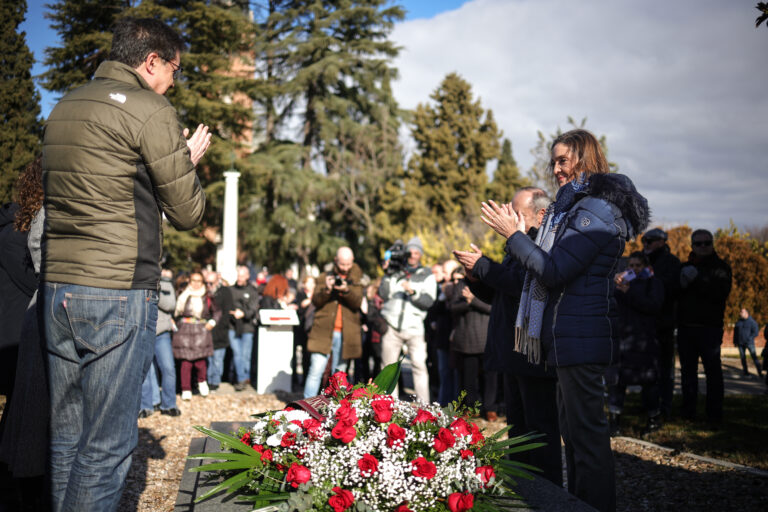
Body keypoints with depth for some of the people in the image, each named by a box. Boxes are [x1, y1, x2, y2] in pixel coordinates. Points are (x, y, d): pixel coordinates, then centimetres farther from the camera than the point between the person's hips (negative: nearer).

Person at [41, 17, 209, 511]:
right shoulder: (151, 111, -7)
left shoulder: (65, 107, 17)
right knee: (106, 449, -2)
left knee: (65, 438, 13)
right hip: (119, 291, -8)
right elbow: (188, 212, -4)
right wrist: (189, 160, 14)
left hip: (57, 286, 8)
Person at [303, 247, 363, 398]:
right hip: (323, 333, -1)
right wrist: (326, 289, -19)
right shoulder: (324, 278, 10)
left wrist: (346, 290, -23)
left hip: (345, 335, 1)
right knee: (316, 370, -8)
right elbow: (315, 300, -1)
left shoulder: (356, 280, 11)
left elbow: (357, 303, -5)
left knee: (338, 373, 6)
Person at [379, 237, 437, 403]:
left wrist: (413, 292, -18)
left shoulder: (427, 276, 10)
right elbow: (384, 294, 0)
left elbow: (428, 301, -4)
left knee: (419, 365, -11)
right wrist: (387, 274, -5)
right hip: (391, 327, 1)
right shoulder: (395, 272, 12)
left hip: (414, 328, -1)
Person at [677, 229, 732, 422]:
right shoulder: (685, 267, 17)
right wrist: (682, 284, -12)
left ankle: (714, 413, 2)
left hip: (710, 328, -4)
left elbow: (721, 292, -14)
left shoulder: (721, 267, 3)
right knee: (687, 370, 7)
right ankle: (688, 411, 14)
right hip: (685, 327, 4)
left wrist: (697, 280, -18)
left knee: (713, 370, -3)